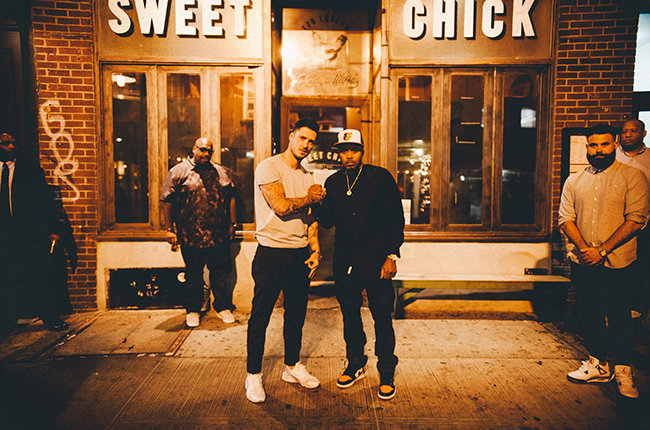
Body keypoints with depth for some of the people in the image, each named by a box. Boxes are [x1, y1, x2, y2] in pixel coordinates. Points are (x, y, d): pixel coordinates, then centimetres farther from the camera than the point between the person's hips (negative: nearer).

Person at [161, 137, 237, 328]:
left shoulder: (220, 172, 12)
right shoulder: (179, 171, 0)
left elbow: (231, 198, 15)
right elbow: (167, 201, -2)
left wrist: (232, 223, 11)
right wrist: (170, 229, -6)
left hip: (219, 236, 3)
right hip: (191, 237, -3)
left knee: (221, 273, 11)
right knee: (193, 276, 10)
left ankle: (223, 307, 27)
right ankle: (192, 310, 28)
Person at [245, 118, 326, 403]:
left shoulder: (307, 177, 13)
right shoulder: (269, 168, -8)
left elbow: (310, 218, 13)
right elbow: (281, 207, -20)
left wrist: (315, 250, 2)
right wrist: (311, 198, -5)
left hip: (301, 254, 6)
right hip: (272, 253, -6)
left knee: (296, 313, 15)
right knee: (260, 316, 4)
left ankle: (292, 367, 33)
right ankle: (253, 375, 20)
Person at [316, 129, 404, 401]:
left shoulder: (381, 177, -3)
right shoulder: (333, 182, 8)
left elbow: (396, 219, -3)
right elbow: (327, 222, 10)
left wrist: (392, 256, -10)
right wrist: (319, 203, -11)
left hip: (376, 261, -4)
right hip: (345, 263, 4)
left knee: (382, 319, 3)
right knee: (349, 315, 14)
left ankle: (386, 374, 21)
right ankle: (355, 365, 34)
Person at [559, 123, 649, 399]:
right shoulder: (574, 181, 9)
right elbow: (565, 218, 3)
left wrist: (602, 250, -16)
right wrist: (584, 249, -12)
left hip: (617, 264, -3)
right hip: (582, 263, 4)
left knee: (619, 318, 5)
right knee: (588, 315, 12)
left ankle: (623, 371, 22)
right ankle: (598, 364, 29)